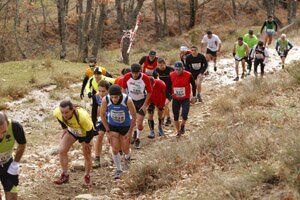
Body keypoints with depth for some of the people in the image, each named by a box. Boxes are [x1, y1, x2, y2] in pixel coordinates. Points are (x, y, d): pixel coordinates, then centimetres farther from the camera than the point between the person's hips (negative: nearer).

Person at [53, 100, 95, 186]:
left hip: (85, 133, -4)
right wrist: (64, 128, 1)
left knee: (87, 155, 3)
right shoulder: (57, 112, -33)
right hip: (72, 131, 4)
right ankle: (65, 175, 6)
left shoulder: (82, 116, -47)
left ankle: (87, 176, 27)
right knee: (62, 150, -7)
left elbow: (90, 130, -29)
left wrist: (86, 142, -15)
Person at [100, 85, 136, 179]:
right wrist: (108, 131, -8)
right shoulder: (105, 100, -26)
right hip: (112, 126, 1)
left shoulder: (128, 100, -31)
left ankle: (127, 158, 44)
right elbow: (102, 114, -8)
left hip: (126, 126, -1)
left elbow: (134, 116, -16)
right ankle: (119, 169, 14)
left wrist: (130, 132, -11)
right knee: (115, 149, -6)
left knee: (125, 149, 7)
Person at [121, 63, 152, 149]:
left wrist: (145, 105, -9)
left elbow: (149, 92, -10)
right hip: (130, 100, 2)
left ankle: (137, 139, 21)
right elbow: (123, 88, 0)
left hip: (141, 101, -2)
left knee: (139, 123, -4)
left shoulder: (145, 78, -23)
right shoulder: (127, 77, -18)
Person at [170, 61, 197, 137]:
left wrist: (194, 96, 5)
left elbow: (193, 85, 2)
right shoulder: (171, 75, -12)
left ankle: (182, 125, 16)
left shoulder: (188, 75, -15)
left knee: (184, 115, -16)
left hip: (185, 99, -2)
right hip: (175, 99, 2)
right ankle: (178, 132, 26)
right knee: (175, 117, 5)